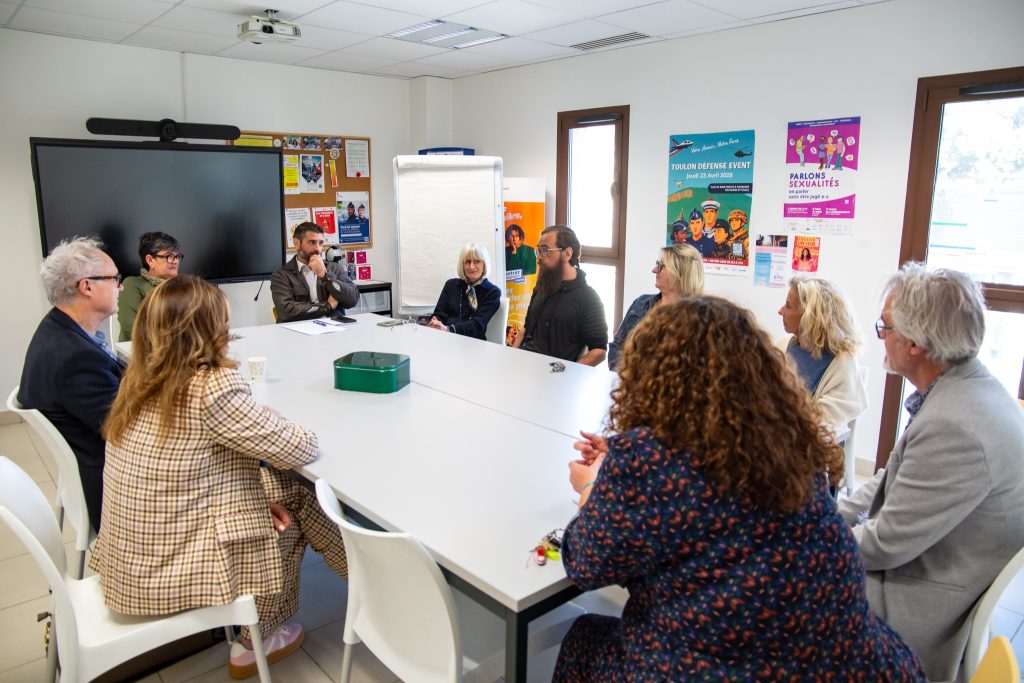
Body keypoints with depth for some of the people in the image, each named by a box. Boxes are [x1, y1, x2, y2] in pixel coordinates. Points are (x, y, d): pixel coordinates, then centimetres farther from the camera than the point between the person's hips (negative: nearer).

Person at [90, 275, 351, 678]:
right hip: (168, 571, -7)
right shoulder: (211, 388, -25)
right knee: (286, 521, 15)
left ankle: (360, 564, 28)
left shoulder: (140, 380, 0)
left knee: (285, 493, 14)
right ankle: (253, 644, 29)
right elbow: (299, 449, -18)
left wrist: (261, 487, -1)